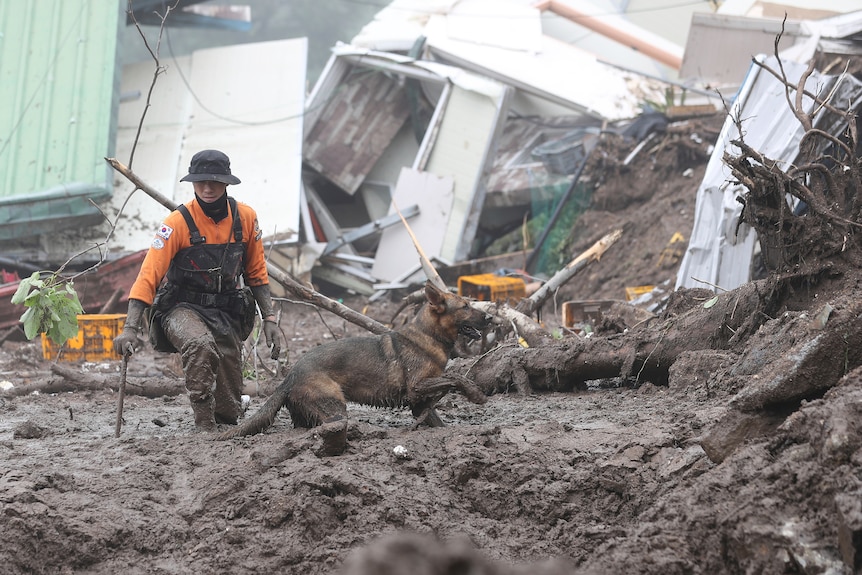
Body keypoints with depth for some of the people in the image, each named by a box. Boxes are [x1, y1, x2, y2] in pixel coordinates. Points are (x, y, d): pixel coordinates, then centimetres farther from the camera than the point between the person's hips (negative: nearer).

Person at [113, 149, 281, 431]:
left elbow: (256, 273, 9)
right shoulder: (178, 222, -17)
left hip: (227, 313, 4)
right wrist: (130, 328, -33)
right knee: (200, 344, -40)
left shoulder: (245, 217, -3)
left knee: (229, 410, -4)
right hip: (182, 309, -4)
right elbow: (148, 276, -22)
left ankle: (219, 421, 31)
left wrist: (269, 319, 1)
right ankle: (203, 426, -28)